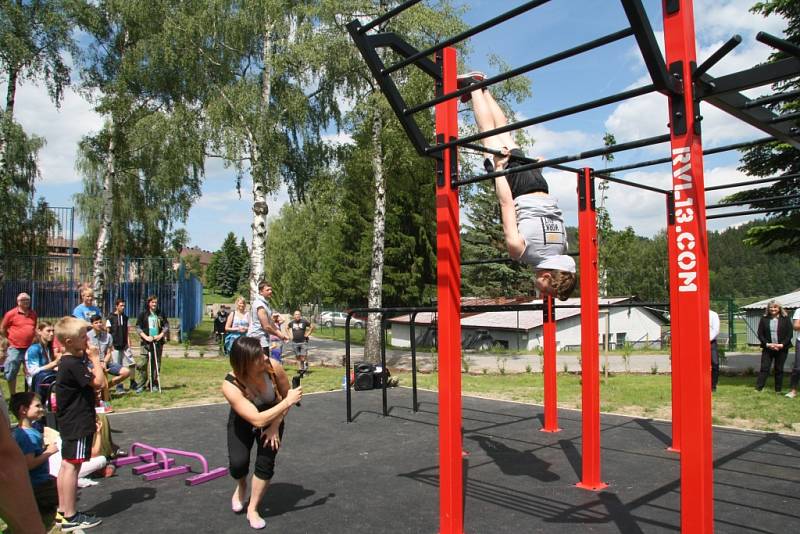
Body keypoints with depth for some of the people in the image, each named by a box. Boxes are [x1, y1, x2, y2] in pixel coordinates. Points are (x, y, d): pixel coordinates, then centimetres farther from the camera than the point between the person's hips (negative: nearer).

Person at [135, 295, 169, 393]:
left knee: (156, 364, 5)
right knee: (141, 364, -9)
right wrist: (146, 337, -12)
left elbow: (166, 326, 11)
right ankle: (141, 385, 0)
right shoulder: (143, 314, 5)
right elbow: (138, 328, 1)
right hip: (146, 343, -2)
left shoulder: (160, 314, 11)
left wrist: (161, 335, -6)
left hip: (158, 342, 2)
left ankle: (154, 384, 13)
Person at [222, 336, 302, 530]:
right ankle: (241, 486, 20)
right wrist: (288, 402, -43)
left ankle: (253, 510, 12)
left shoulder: (273, 366, -32)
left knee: (266, 462, -13)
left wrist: (275, 426, -17)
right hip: (242, 422, -1)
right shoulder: (230, 385, -38)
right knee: (238, 463, -19)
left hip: (272, 419, 2)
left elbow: (285, 395, -12)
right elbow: (257, 420, -42)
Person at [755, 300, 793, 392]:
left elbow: (789, 334, -1)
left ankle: (778, 390, 15)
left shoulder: (785, 319, 1)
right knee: (764, 368, -2)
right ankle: (758, 388, -3)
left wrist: (782, 345, -12)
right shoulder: (764, 319, 4)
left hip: (782, 349, 0)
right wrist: (767, 344, -10)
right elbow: (760, 334, 2)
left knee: (779, 370, 7)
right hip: (767, 348, 0)